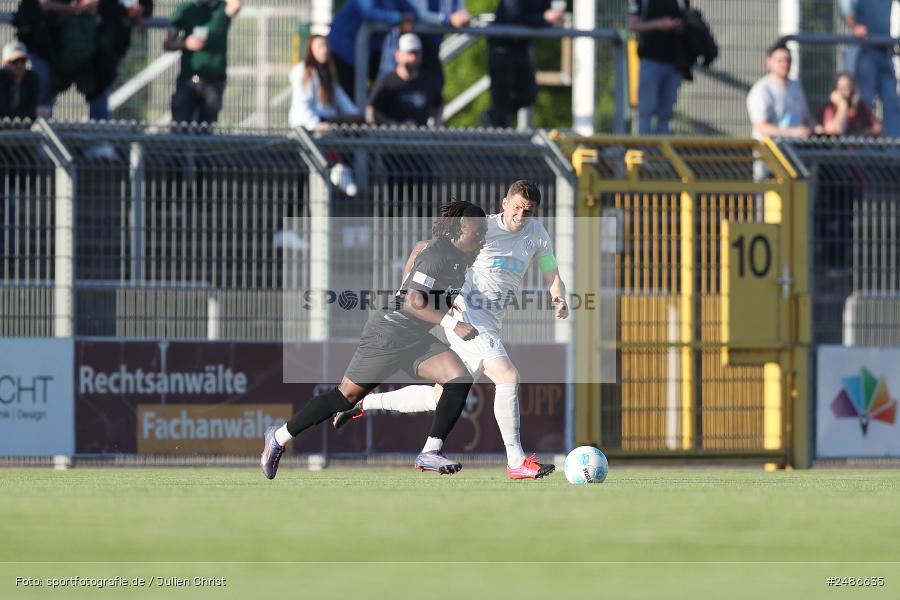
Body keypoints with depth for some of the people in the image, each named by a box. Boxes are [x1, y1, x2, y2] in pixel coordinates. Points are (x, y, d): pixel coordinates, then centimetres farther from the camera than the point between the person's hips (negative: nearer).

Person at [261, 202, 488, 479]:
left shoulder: (458, 259, 8)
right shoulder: (435, 256, -21)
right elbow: (413, 302, -30)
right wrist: (453, 324, -34)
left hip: (416, 341, 9)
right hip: (387, 334, -9)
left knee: (460, 379, -12)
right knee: (347, 395, -2)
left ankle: (430, 453, -10)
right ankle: (280, 437, 13)